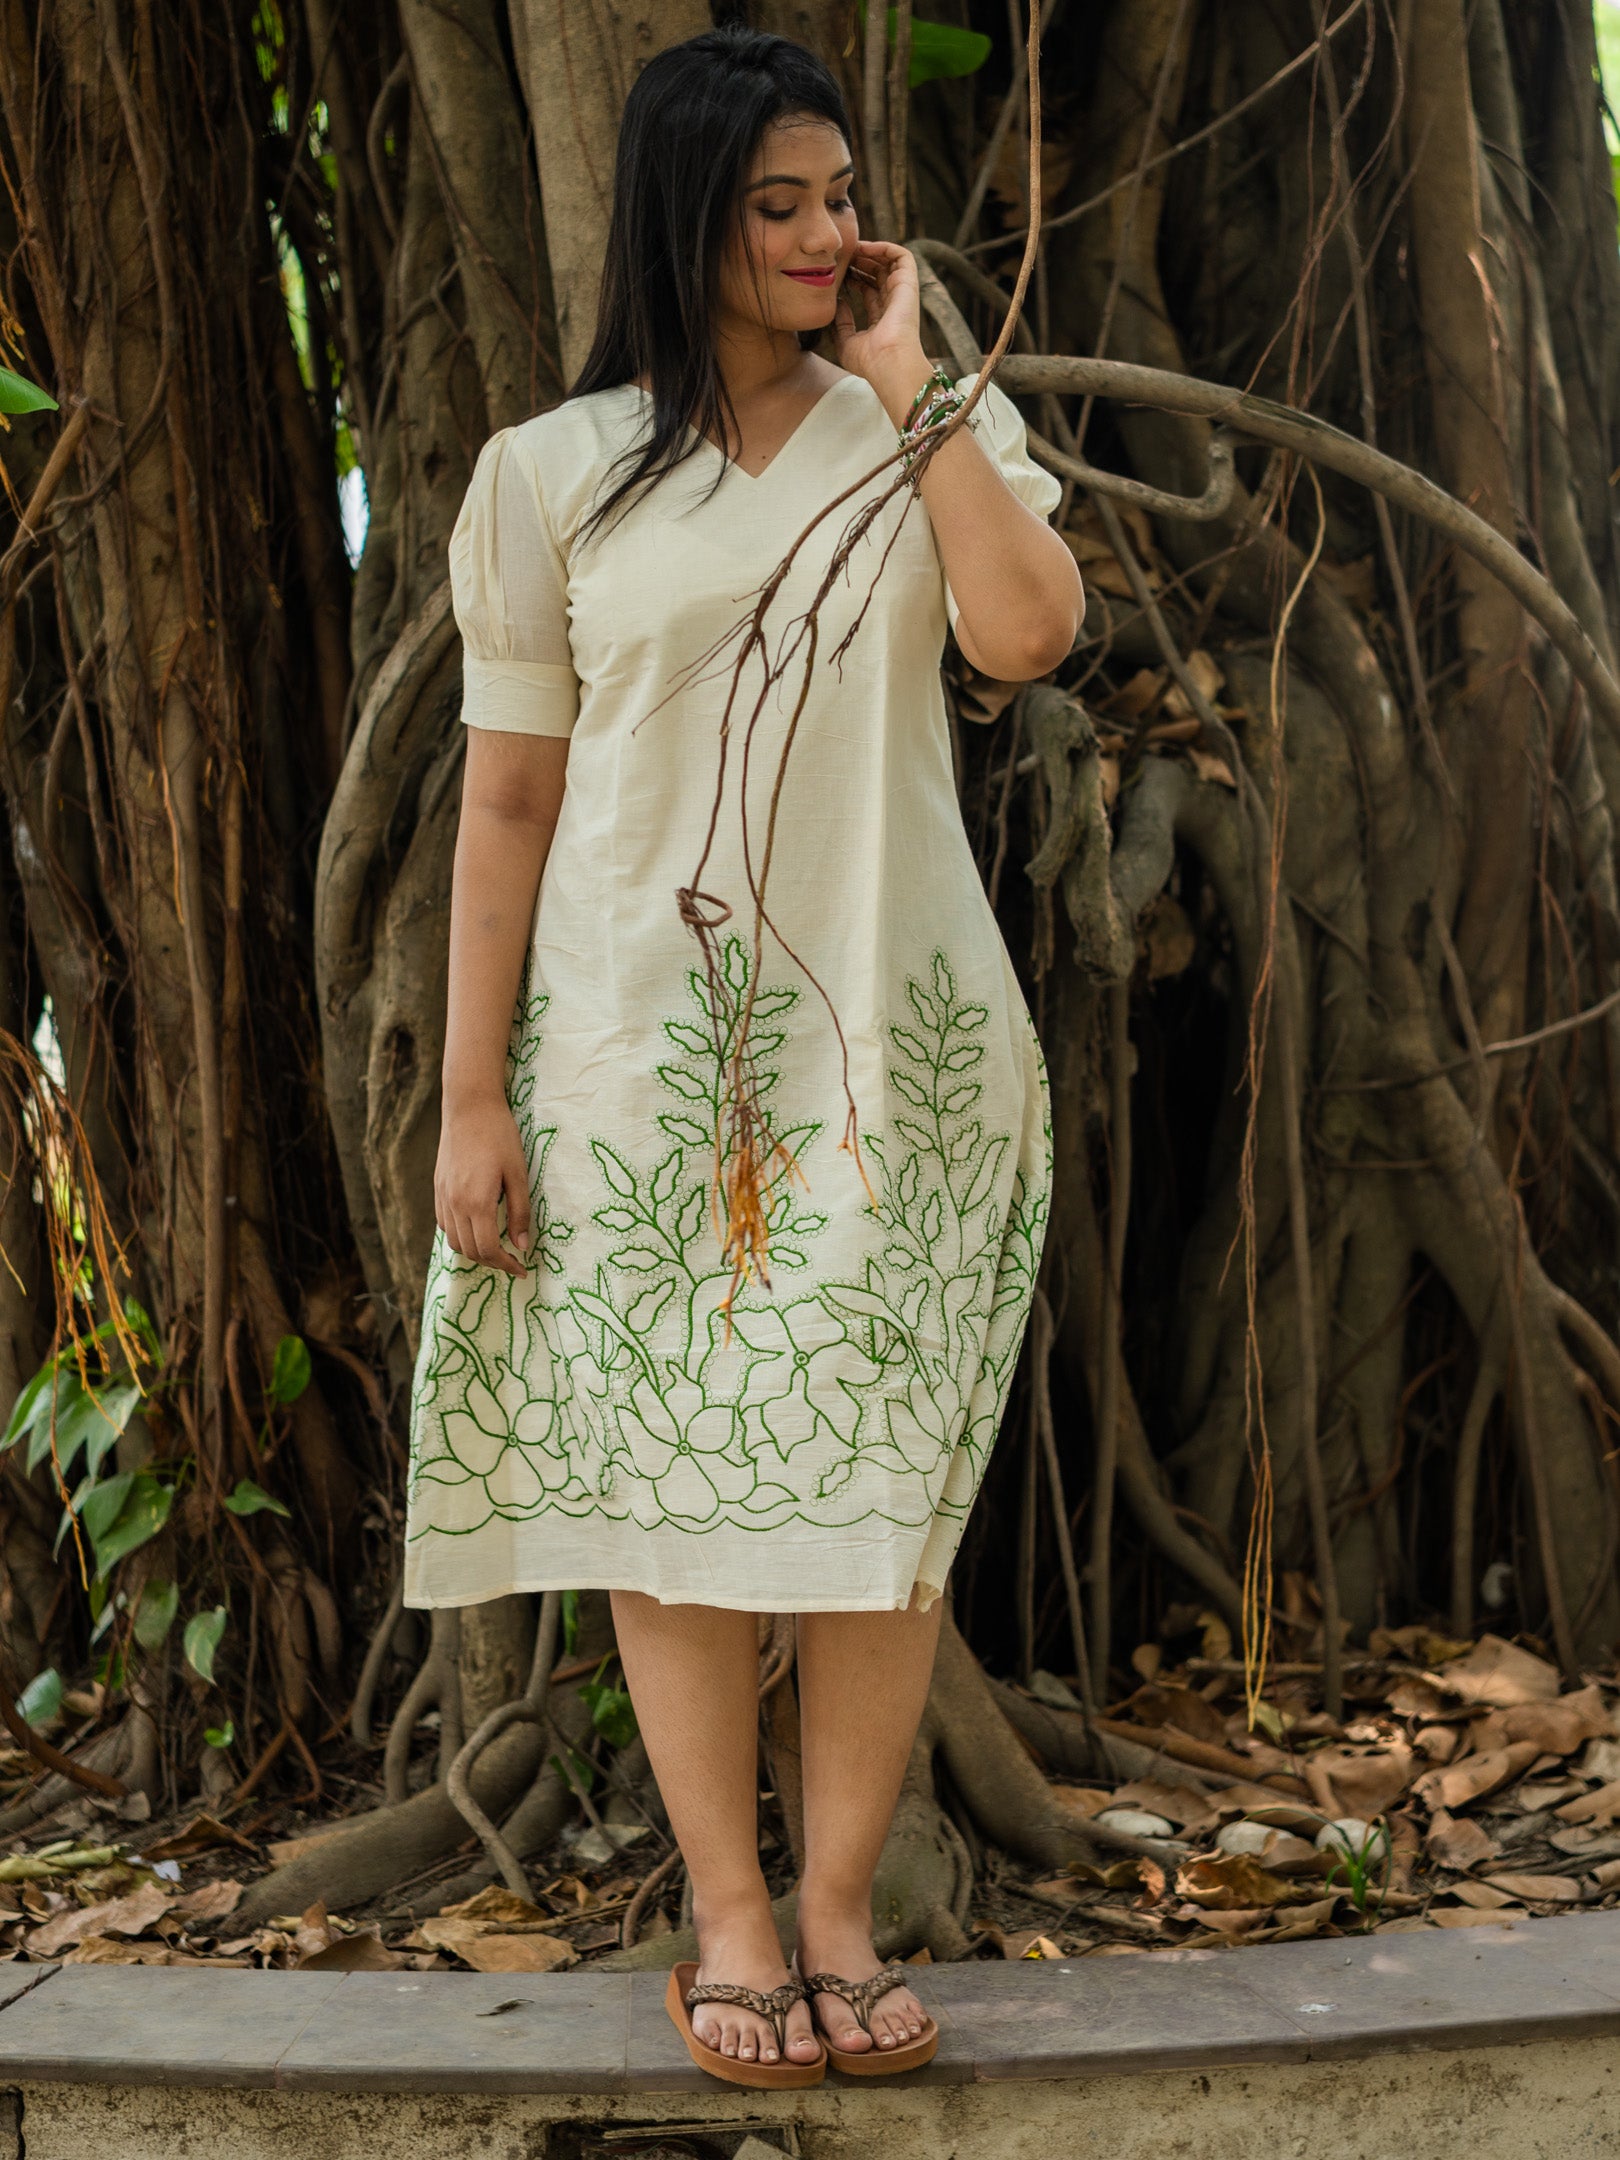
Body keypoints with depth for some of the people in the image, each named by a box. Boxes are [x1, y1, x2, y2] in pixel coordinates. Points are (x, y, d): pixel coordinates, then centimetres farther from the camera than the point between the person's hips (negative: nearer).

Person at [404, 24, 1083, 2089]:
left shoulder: (939, 430, 8)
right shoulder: (554, 473, 4)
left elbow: (1030, 631, -13)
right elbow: (506, 798, 2)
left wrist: (906, 385, -7)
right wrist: (470, 1099, -2)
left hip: (891, 1046, 1)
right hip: (643, 1044, -1)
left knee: (881, 1478, 3)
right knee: (672, 1474, 2)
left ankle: (841, 1906, 16)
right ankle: (728, 1918, 15)